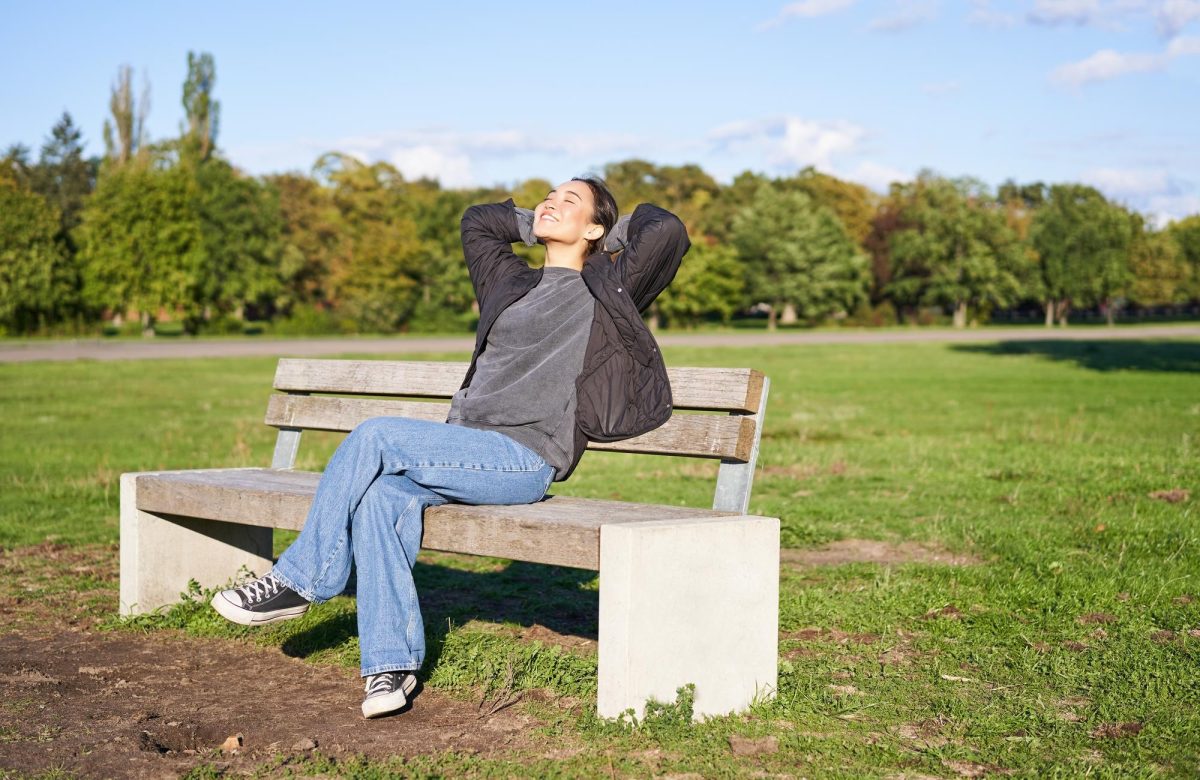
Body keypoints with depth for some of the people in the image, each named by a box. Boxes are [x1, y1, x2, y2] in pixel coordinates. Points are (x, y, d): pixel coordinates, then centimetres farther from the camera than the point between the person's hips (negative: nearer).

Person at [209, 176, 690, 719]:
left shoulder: (604, 292, 7)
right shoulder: (511, 283, 27)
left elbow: (668, 230, -6)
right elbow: (476, 220, 44)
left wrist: (618, 233, 12)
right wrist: (533, 226, 36)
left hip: (525, 460, -6)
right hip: (469, 453, 6)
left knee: (376, 438, -23)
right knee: (379, 495, -25)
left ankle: (298, 581, -10)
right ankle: (392, 664, -21)